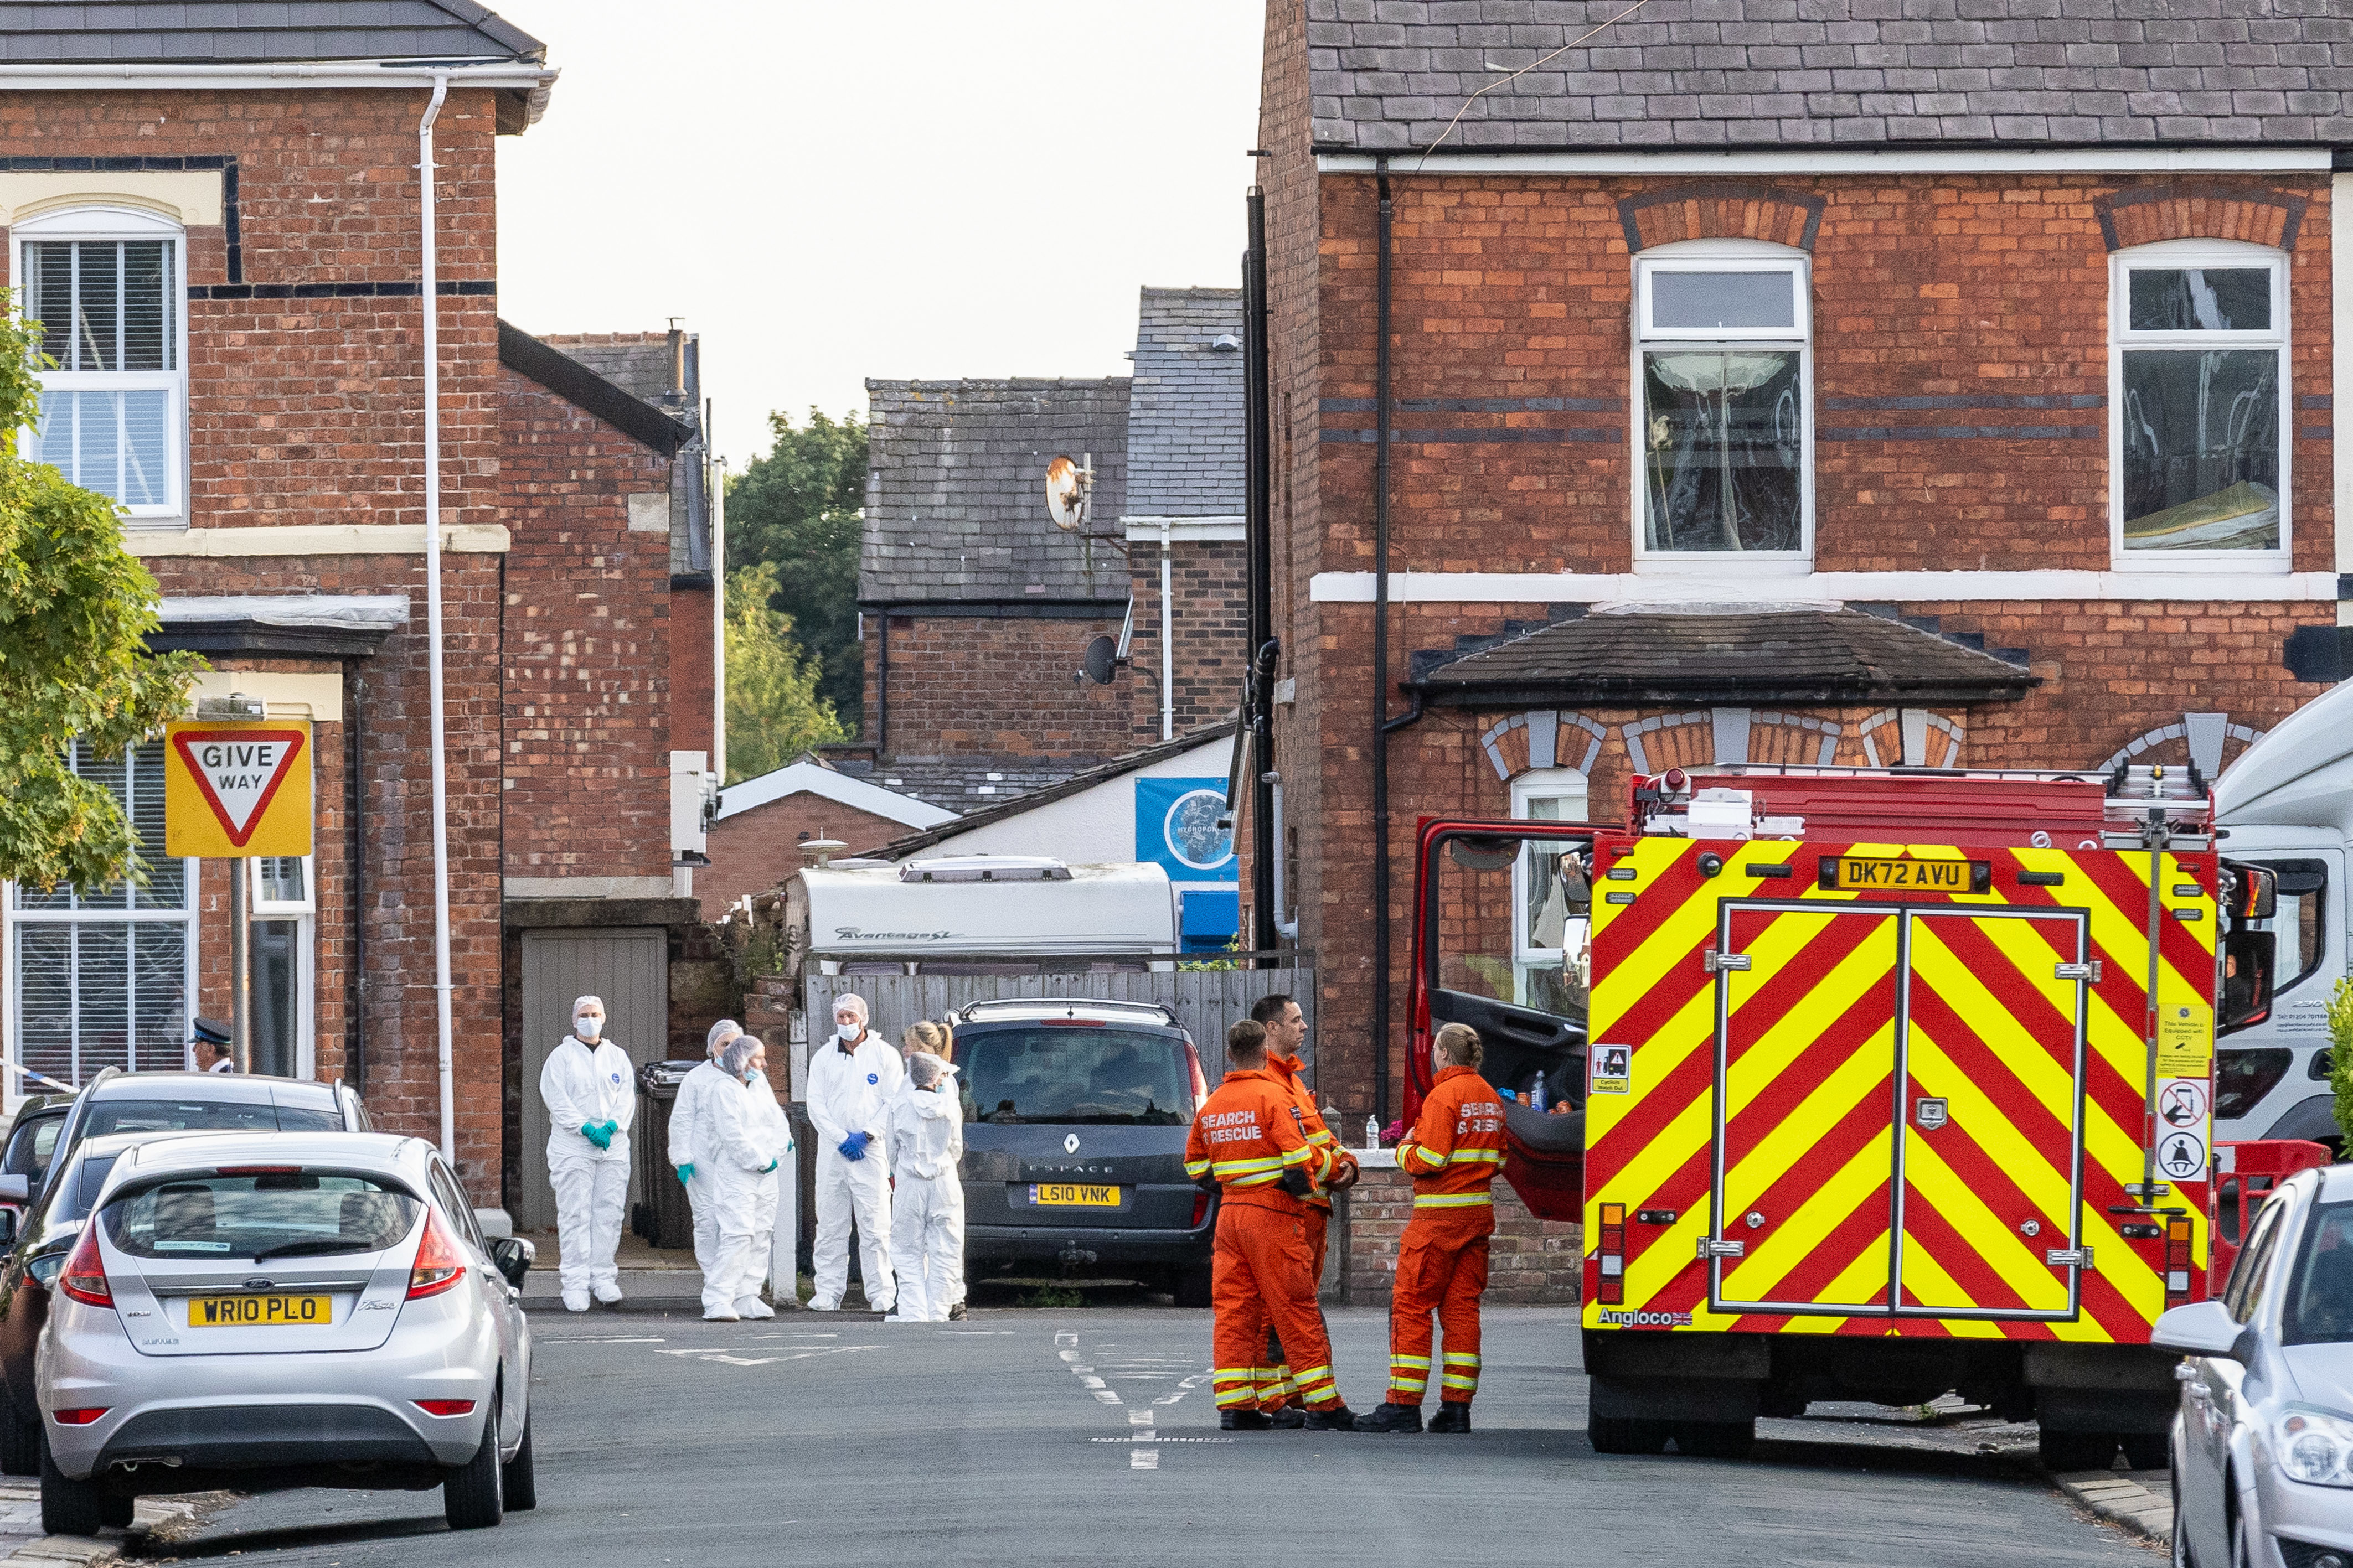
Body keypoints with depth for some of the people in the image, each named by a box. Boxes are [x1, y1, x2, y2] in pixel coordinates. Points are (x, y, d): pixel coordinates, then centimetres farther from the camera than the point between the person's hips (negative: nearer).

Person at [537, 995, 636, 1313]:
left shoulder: (618, 1057, 14)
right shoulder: (562, 1056, 4)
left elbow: (627, 1097, 7)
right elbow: (555, 1098, -5)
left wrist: (611, 1126, -11)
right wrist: (586, 1128, -15)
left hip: (613, 1145, 3)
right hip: (573, 1146, -3)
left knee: (609, 1212, 1)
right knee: (575, 1214, -7)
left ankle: (603, 1277, 8)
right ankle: (575, 1281, -7)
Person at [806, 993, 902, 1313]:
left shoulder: (885, 1056, 3)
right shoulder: (824, 1057, 10)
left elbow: (894, 1104, -1)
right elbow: (816, 1106, 5)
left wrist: (865, 1136, -11)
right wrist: (842, 1139, -8)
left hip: (871, 1151, -3)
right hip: (832, 1151, 3)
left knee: (875, 1227, -6)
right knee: (830, 1226, 2)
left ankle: (882, 1294, -5)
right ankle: (828, 1292, 6)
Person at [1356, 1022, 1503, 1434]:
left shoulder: (1445, 1095, -13)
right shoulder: (1490, 1098, 13)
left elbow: (1428, 1160, -17)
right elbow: (1497, 1161, 18)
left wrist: (1405, 1149, 1)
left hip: (1440, 1215, -8)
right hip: (1480, 1211, 8)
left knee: (1411, 1305, -3)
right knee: (1462, 1306, 7)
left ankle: (1403, 1404, -7)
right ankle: (1456, 1407, 4)